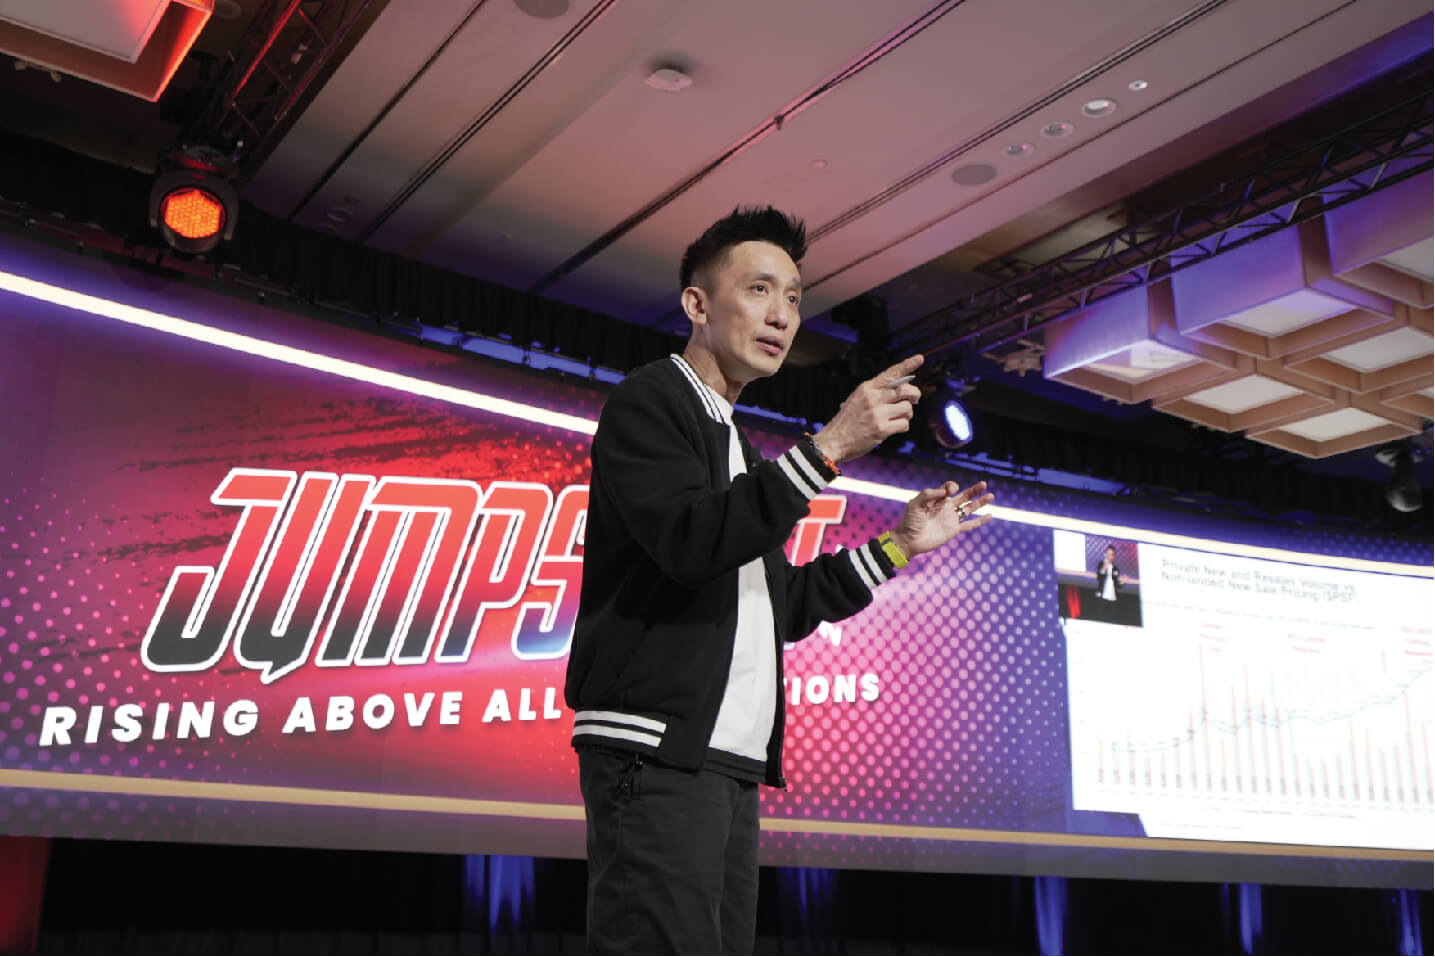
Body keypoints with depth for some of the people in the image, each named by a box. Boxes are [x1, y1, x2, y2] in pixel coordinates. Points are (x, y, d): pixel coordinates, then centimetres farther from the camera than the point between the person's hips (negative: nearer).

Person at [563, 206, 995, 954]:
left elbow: (781, 606, 23)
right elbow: (689, 539, -18)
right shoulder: (648, 401, 0)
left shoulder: (734, 443, 25)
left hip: (731, 761, 8)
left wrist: (900, 545, 20)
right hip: (657, 750, -8)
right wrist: (829, 449, -21)